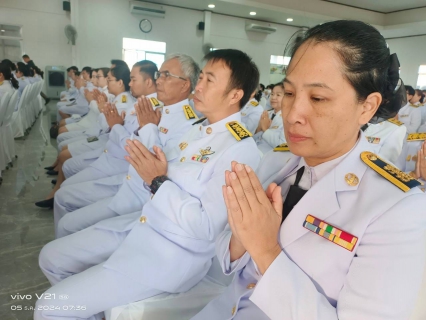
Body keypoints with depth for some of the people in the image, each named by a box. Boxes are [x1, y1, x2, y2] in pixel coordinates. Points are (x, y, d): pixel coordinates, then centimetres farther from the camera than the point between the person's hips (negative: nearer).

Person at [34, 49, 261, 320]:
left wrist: (158, 182, -17)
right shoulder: (198, 128, 9)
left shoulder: (240, 149, -20)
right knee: (52, 258, 14)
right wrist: (153, 171, -9)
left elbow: (207, 227, -22)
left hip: (176, 250, -8)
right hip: (145, 222, 9)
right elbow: (175, 182, 10)